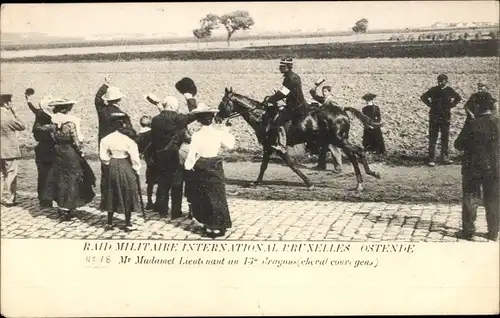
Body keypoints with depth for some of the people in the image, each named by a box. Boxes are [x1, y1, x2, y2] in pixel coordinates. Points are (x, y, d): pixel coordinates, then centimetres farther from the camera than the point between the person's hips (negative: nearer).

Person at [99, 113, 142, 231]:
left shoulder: (106, 139, -5)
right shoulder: (128, 139, -14)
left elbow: (103, 156, -4)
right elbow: (134, 157, -13)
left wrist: (110, 163, 13)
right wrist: (137, 170, 0)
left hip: (112, 168, 4)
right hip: (126, 167, -3)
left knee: (112, 195, 13)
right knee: (127, 196, 8)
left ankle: (109, 223, 18)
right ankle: (128, 224, 13)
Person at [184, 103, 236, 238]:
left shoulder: (196, 136, -13)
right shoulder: (218, 133, -7)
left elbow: (191, 155, -15)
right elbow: (230, 145, 9)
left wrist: (188, 166, -3)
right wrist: (227, 132, 21)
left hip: (200, 169, -1)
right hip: (215, 167, 1)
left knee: (202, 198, 13)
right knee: (216, 197, 9)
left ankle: (210, 225, 17)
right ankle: (218, 225, 11)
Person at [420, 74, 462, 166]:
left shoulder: (449, 90, 3)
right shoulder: (434, 90, -2)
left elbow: (458, 98, 19)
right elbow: (423, 97, 10)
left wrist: (451, 105, 8)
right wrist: (430, 105, 2)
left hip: (445, 117, 2)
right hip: (434, 116, -2)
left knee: (445, 138, 8)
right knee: (432, 138, -4)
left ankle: (444, 157, 18)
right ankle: (432, 159, -1)